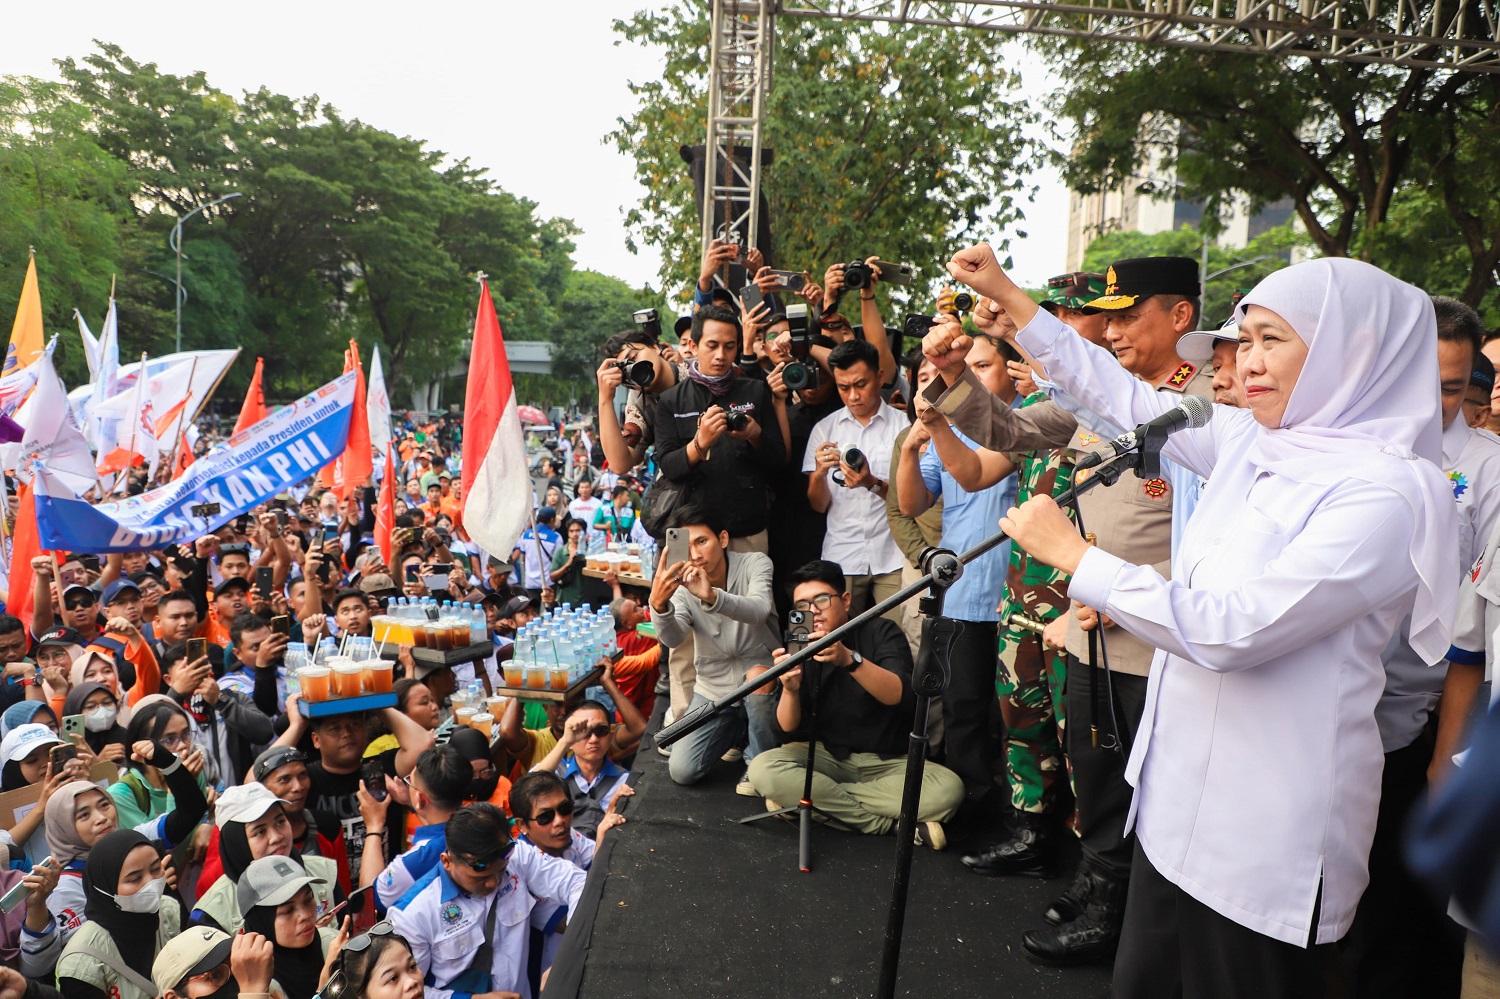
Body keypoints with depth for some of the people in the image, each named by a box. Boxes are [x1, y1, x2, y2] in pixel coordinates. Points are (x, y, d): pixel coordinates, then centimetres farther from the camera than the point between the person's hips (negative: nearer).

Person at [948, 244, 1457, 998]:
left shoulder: (1390, 494, -19)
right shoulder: (1256, 442, 4)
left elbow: (1228, 630, -26)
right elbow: (1128, 401, 12)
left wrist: (1071, 553, -20)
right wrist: (1007, 298, 12)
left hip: (1263, 825, -7)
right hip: (1179, 791, 7)